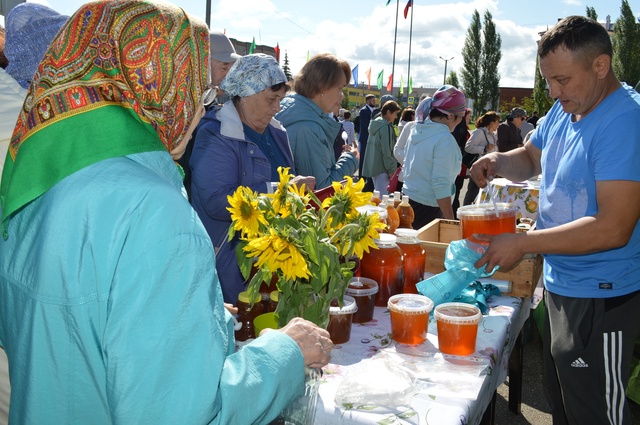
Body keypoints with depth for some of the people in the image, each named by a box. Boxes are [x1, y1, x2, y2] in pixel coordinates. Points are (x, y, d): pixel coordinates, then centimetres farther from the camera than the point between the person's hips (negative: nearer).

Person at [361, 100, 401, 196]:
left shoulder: (375, 123, 13)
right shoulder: (386, 126, -15)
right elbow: (387, 151, -18)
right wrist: (392, 169, -13)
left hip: (372, 166, 10)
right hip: (382, 168, -10)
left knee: (377, 194, 18)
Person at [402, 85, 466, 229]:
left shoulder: (417, 130, 8)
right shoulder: (444, 139, -17)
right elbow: (441, 184, -21)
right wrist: (451, 222, -17)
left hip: (408, 198, 8)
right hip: (427, 208, -8)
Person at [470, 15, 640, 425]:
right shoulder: (563, 111, 4)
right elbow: (532, 158, 20)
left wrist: (522, 243, -25)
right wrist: (500, 161, -3)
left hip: (600, 298, -8)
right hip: (560, 283, 9)